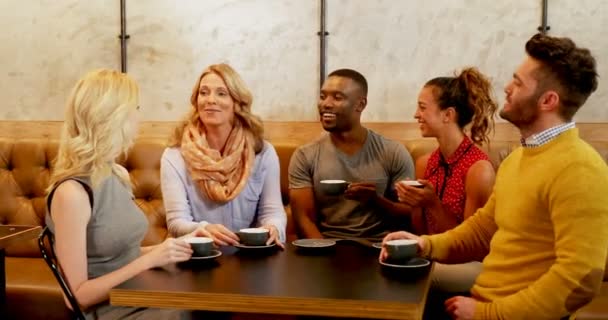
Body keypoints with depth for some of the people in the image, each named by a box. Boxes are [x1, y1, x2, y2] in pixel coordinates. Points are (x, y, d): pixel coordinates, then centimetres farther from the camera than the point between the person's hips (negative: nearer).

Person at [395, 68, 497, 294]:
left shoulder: (479, 169, -16)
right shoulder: (424, 164, 3)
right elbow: (422, 234, 11)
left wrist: (433, 205, -21)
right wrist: (415, 204, -8)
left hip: (469, 264, -6)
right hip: (433, 256, 6)